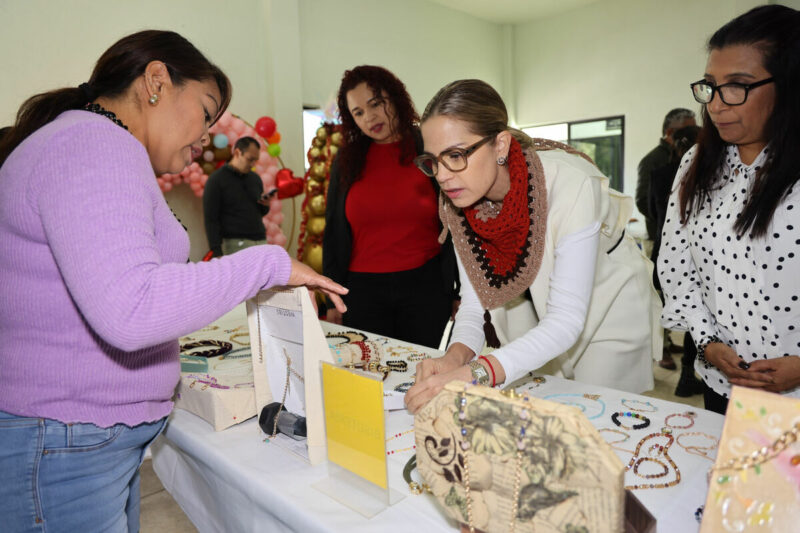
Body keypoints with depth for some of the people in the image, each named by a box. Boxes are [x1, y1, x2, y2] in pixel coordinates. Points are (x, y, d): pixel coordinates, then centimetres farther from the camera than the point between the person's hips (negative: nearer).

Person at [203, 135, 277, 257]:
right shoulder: (216, 180, -2)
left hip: (261, 240, 6)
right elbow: (210, 219, -5)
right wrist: (217, 252, -13)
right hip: (236, 243, -5)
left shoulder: (255, 178, 14)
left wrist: (265, 205, 0)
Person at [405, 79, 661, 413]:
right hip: (543, 328, 4)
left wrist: (475, 373, -50)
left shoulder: (570, 183, -35)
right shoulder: (456, 201, -18)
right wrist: (457, 355, -35)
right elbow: (474, 300, -14)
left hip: (612, 319, -4)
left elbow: (566, 320, -37)